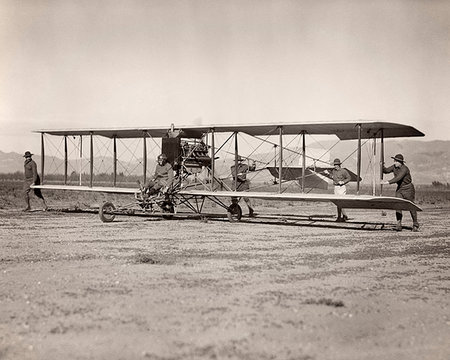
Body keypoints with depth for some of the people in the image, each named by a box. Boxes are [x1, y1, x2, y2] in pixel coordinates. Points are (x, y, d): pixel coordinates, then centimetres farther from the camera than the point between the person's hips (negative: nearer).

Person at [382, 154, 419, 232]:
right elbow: (386, 171, 5)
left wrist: (389, 182, -45)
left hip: (408, 188, -6)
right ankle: (399, 225, -11)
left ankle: (415, 225, 17)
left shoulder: (404, 169, -25)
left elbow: (398, 178, -36)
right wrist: (382, 166, -16)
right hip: (399, 188, 6)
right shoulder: (394, 167, -2)